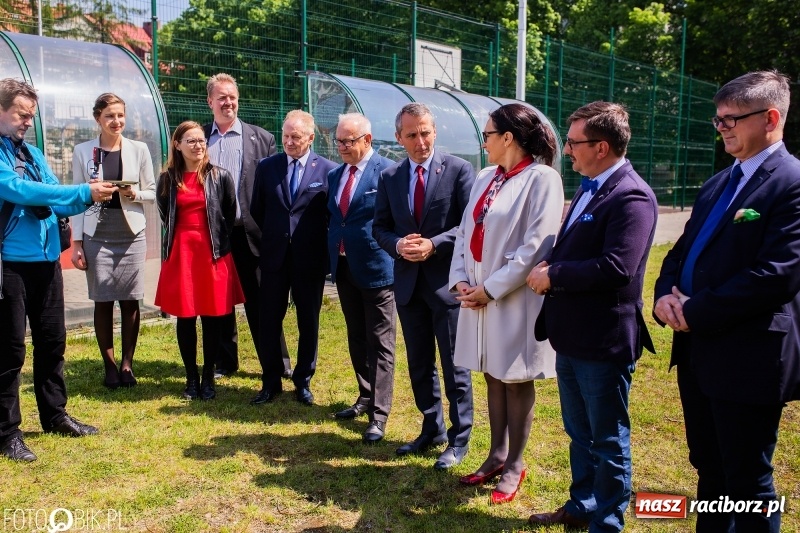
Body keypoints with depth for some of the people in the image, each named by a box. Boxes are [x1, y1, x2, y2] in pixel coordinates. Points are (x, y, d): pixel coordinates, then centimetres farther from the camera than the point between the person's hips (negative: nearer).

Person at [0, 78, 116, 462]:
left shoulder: (33, 153, 14)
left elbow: (56, 203, 13)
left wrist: (89, 198, -6)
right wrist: (83, 191, -22)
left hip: (46, 259, 7)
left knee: (52, 341, 15)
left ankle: (55, 415, 29)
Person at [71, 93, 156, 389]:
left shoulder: (139, 150, 4)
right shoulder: (83, 151, 3)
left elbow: (152, 192, 8)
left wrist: (134, 193, -14)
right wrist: (76, 242, -1)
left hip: (131, 234, 0)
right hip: (97, 236, 0)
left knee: (130, 301, 2)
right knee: (103, 302, 2)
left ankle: (127, 364, 15)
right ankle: (109, 367, 15)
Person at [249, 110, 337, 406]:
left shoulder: (328, 170, -3)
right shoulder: (267, 167, 5)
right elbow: (257, 210, 14)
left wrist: (324, 247, 0)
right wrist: (274, 234, 11)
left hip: (310, 259, -2)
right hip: (274, 256, 2)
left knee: (309, 322, 8)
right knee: (269, 320, 6)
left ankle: (303, 382, 22)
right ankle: (271, 382, 20)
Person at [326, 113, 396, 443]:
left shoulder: (388, 172, -11)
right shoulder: (334, 175, 11)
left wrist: (395, 256, -12)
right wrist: (331, 257, 10)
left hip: (376, 268, -7)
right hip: (343, 267, 7)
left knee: (380, 343, 0)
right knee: (356, 339, 17)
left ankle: (379, 415, 6)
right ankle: (366, 397, 33)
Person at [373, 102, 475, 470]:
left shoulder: (458, 170, -6)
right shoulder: (389, 177, 8)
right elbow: (380, 228, 9)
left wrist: (434, 244, -21)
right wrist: (398, 245, -12)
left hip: (447, 281, -5)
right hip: (409, 283, 5)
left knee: (454, 365, 5)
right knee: (419, 364, 16)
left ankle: (459, 440, 21)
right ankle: (433, 429, 33)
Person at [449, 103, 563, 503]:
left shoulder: (542, 179, -12)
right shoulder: (485, 177, 10)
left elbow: (536, 248, -18)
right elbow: (465, 231, 10)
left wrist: (491, 289, -16)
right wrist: (461, 280, -3)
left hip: (515, 298, -6)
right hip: (478, 296, 7)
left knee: (516, 382, 8)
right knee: (493, 378, 16)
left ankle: (514, 466, 24)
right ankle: (497, 456, 31)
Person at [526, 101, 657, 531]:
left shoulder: (630, 196, -19)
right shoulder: (588, 188, 11)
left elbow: (616, 268, -29)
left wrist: (552, 276, -19)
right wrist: (550, 265, -3)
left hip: (603, 341, -9)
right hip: (571, 335, 9)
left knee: (608, 441, 10)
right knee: (579, 433, 24)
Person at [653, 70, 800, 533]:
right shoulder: (717, 184, 14)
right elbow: (683, 251, 17)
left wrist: (694, 312, -17)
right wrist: (667, 295, -4)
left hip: (749, 359, -8)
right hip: (699, 352, 8)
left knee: (748, 482, 7)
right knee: (709, 471, 21)